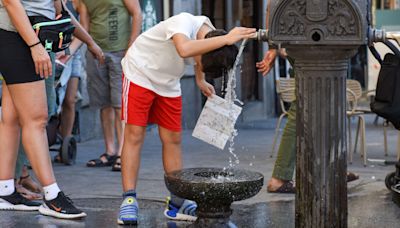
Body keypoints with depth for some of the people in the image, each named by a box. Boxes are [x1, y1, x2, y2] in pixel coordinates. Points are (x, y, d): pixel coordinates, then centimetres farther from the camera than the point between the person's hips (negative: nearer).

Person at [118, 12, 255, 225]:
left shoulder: (210, 35, -12)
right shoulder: (183, 22, -33)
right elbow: (184, 50, -57)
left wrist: (201, 81, 6)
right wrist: (226, 39, -56)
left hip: (168, 84, 6)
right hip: (140, 74, -6)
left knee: (173, 139, 3)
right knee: (134, 135, -10)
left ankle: (177, 202, 8)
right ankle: (129, 200, -8)